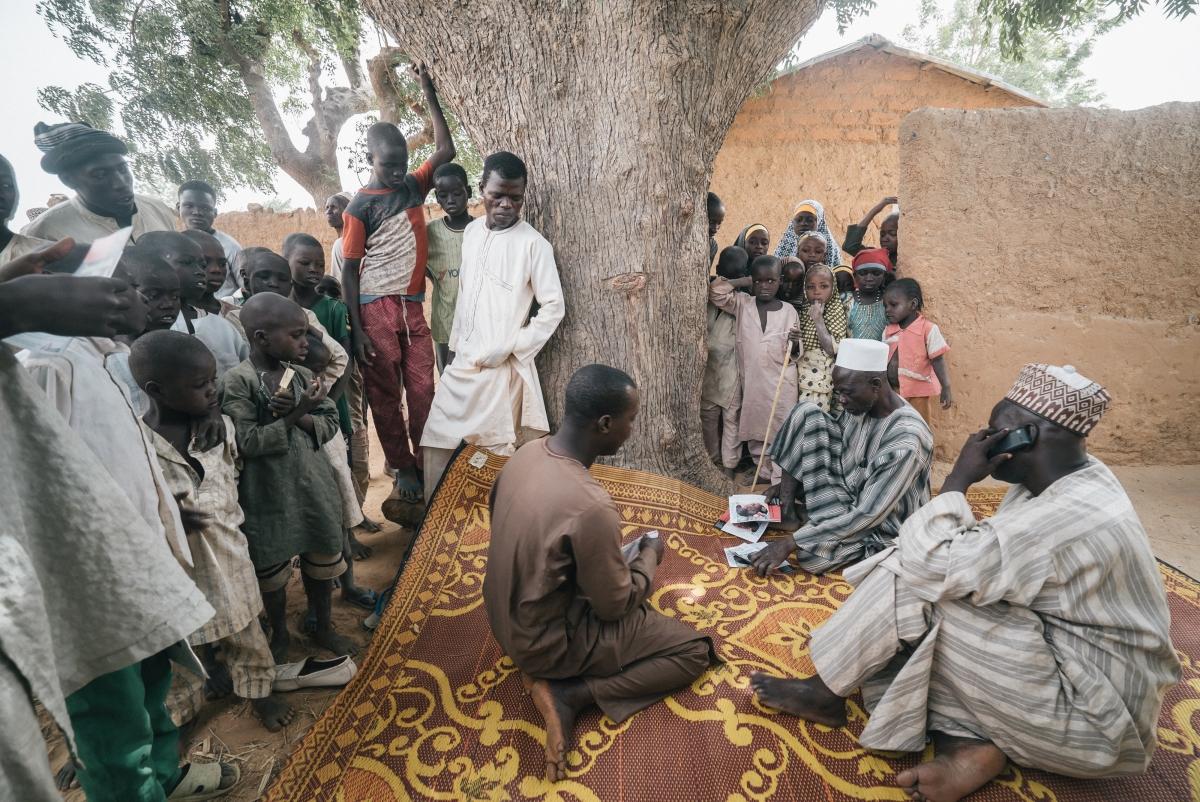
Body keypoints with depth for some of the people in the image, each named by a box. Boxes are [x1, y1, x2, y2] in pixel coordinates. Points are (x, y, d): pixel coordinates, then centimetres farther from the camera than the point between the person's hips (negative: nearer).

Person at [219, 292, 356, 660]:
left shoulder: (301, 375, -1)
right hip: (268, 495, -4)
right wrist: (294, 415, -26)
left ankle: (324, 627, 39)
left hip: (313, 486, 4)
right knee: (271, 570, 16)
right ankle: (279, 634, 40)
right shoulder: (237, 382, -16)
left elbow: (331, 422, 0)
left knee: (322, 560, 17)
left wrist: (300, 416, -18)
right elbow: (246, 442, -21)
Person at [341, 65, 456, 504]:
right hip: (376, 308, -4)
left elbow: (445, 151, 9)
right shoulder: (360, 207, -5)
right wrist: (357, 331, -10)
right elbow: (350, 271, -5)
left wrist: (429, 93, 5)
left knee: (423, 391, 4)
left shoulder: (414, 186, 9)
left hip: (413, 306, 4)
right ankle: (403, 468, 17)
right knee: (386, 395, 5)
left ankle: (427, 462, 16)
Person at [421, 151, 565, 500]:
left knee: (495, 451, 3)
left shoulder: (533, 243, -12)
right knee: (438, 440, 11)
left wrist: (508, 349, -15)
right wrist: (455, 342, 15)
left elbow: (553, 307, -13)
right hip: (462, 360, 7)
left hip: (500, 367, -6)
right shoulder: (471, 231, 9)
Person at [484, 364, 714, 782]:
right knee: (695, 650, 2)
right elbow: (615, 606, -19)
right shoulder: (591, 506, -34)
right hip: (545, 640, -8)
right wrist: (649, 556, 0)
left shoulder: (526, 452, -9)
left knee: (619, 574, 28)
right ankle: (567, 694, -4)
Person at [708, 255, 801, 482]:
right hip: (751, 380, 1)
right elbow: (715, 291, -12)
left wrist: (795, 342, -18)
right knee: (755, 429, 11)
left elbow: (793, 353, 5)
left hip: (781, 383, -1)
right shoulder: (742, 304, 1)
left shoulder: (789, 310, 0)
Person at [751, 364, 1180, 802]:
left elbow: (933, 563, -27)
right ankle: (973, 742, -4)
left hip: (1091, 715, -9)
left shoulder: (1064, 519, -29)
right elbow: (982, 561, 7)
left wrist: (958, 479, -18)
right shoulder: (1076, 479, 1)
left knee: (913, 582, -18)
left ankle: (825, 692, 2)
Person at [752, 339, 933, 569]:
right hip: (847, 492, 7)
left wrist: (791, 542, -34)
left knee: (812, 554, -35)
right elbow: (820, 443, 10)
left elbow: (867, 516, -33)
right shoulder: (859, 403, -9)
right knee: (805, 412, -11)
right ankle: (786, 512, -7)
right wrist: (787, 483, 1)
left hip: (879, 527, -7)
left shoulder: (905, 441, -32)